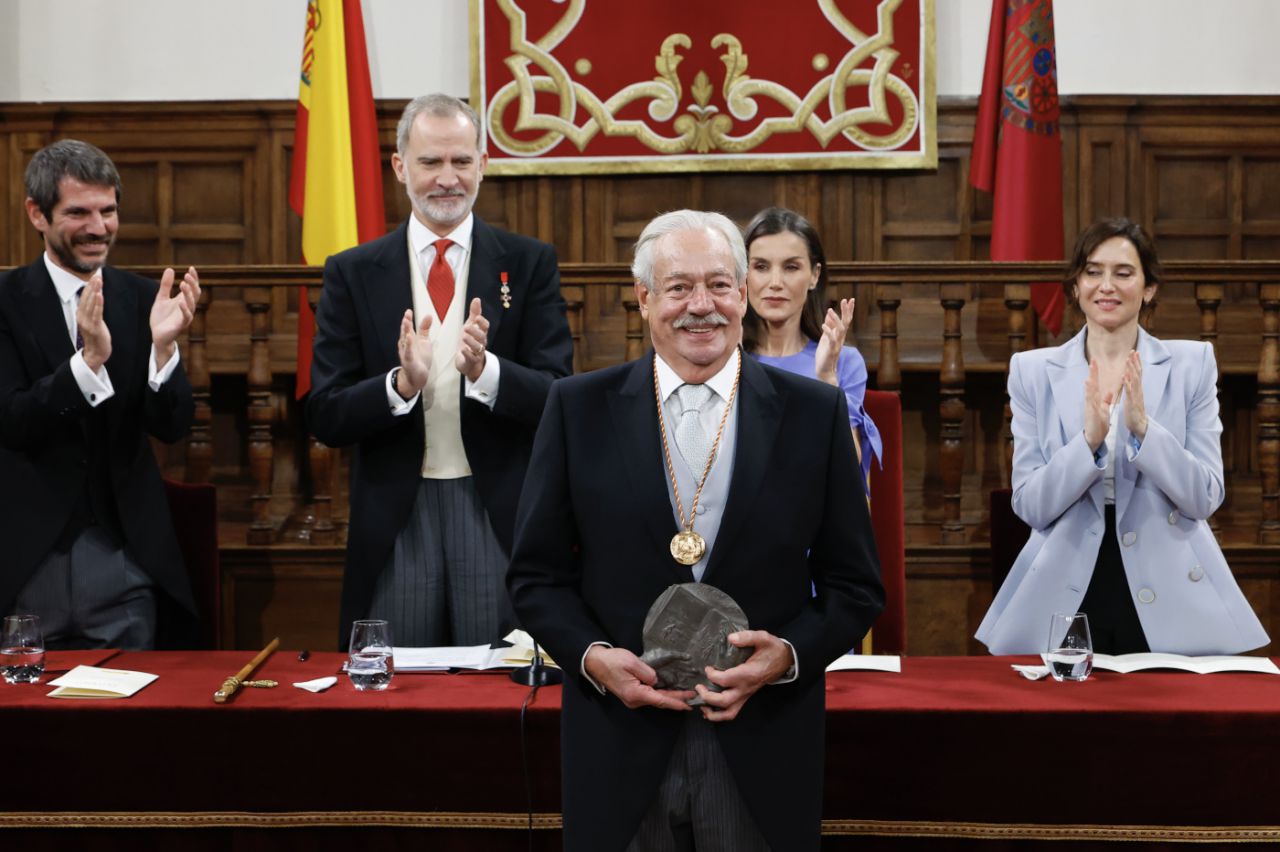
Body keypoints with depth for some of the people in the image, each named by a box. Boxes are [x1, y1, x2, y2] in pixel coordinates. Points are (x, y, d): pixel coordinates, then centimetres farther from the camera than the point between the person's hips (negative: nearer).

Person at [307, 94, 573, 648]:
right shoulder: (353, 273, 4)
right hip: (395, 519, 1)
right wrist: (401, 383, -20)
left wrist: (485, 370, -22)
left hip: (501, 514, 0)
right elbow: (324, 417, -1)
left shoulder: (529, 263, 2)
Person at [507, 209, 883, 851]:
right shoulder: (578, 408, 1)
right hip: (619, 746, 0)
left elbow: (855, 585, 3)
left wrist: (789, 654, -13)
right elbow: (536, 573, 5)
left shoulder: (815, 412, 0)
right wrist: (592, 656, -11)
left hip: (764, 750, 0)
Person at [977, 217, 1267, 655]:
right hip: (1066, 602, 0)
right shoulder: (1033, 371, 1)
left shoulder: (1192, 364, 1)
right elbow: (1029, 505, -4)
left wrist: (1143, 427, -19)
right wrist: (1089, 440, -20)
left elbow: (1205, 499, -4)